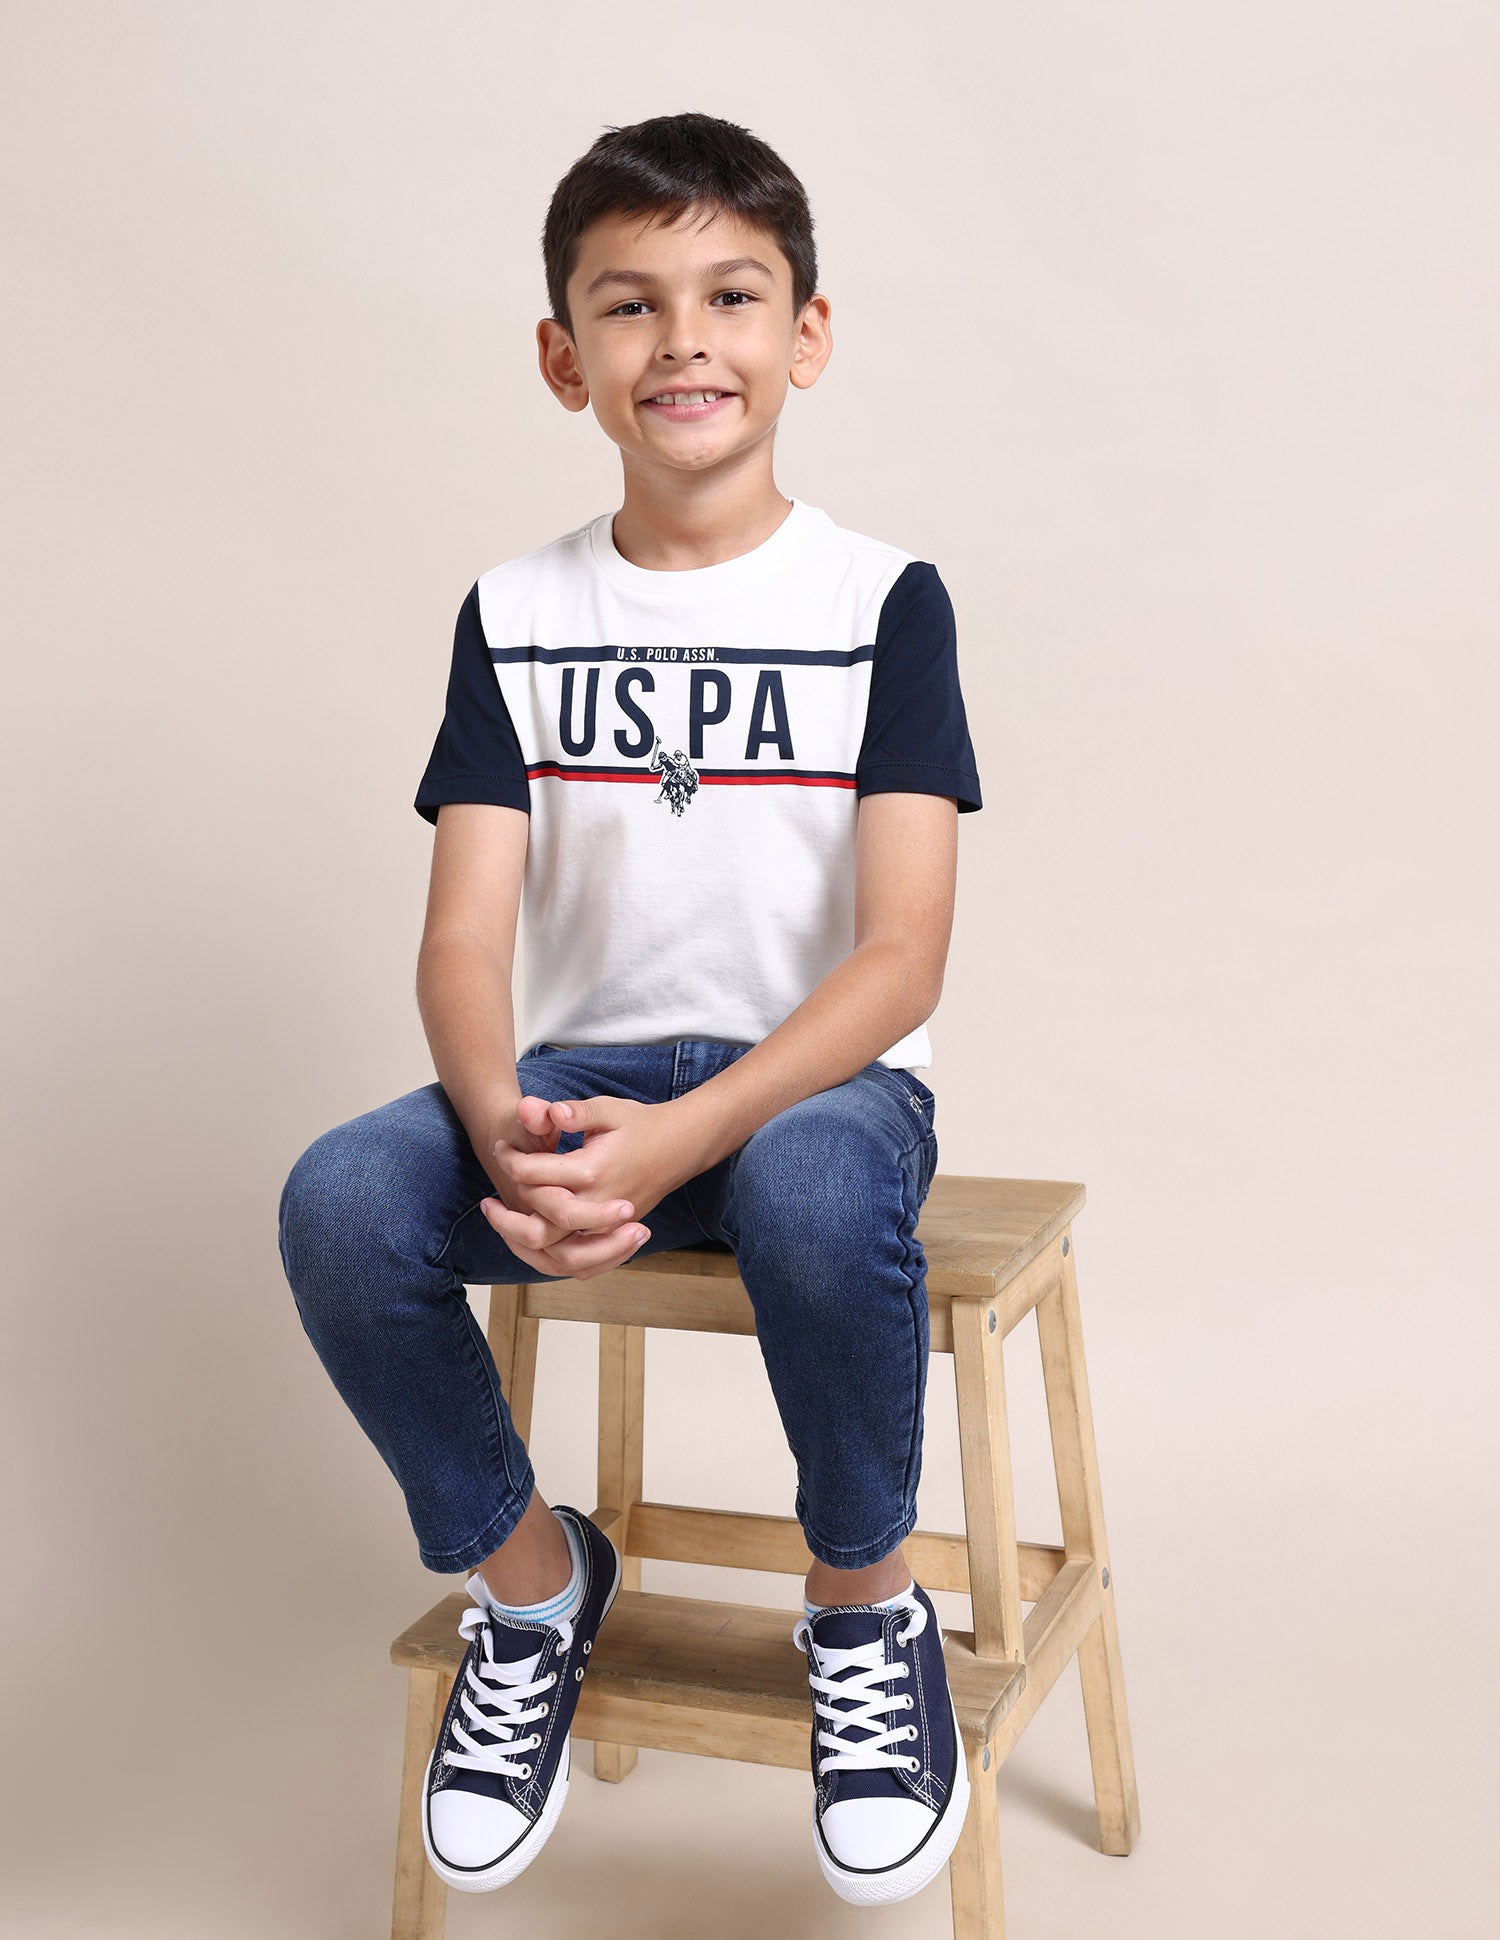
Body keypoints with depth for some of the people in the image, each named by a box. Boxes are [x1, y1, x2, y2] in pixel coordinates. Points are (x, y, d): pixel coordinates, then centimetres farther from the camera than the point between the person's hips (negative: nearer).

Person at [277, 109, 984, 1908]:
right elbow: (463, 939, -2)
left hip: (817, 1074, -2)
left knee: (813, 1195, -38)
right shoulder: (515, 613, 6)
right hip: (582, 1075, 3)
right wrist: (508, 1132, -25)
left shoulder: (883, 601, -2)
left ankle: (865, 1608, -7)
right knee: (339, 1204, -26)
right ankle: (528, 1574, 2)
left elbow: (900, 955, -12)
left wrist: (682, 1137, -27)